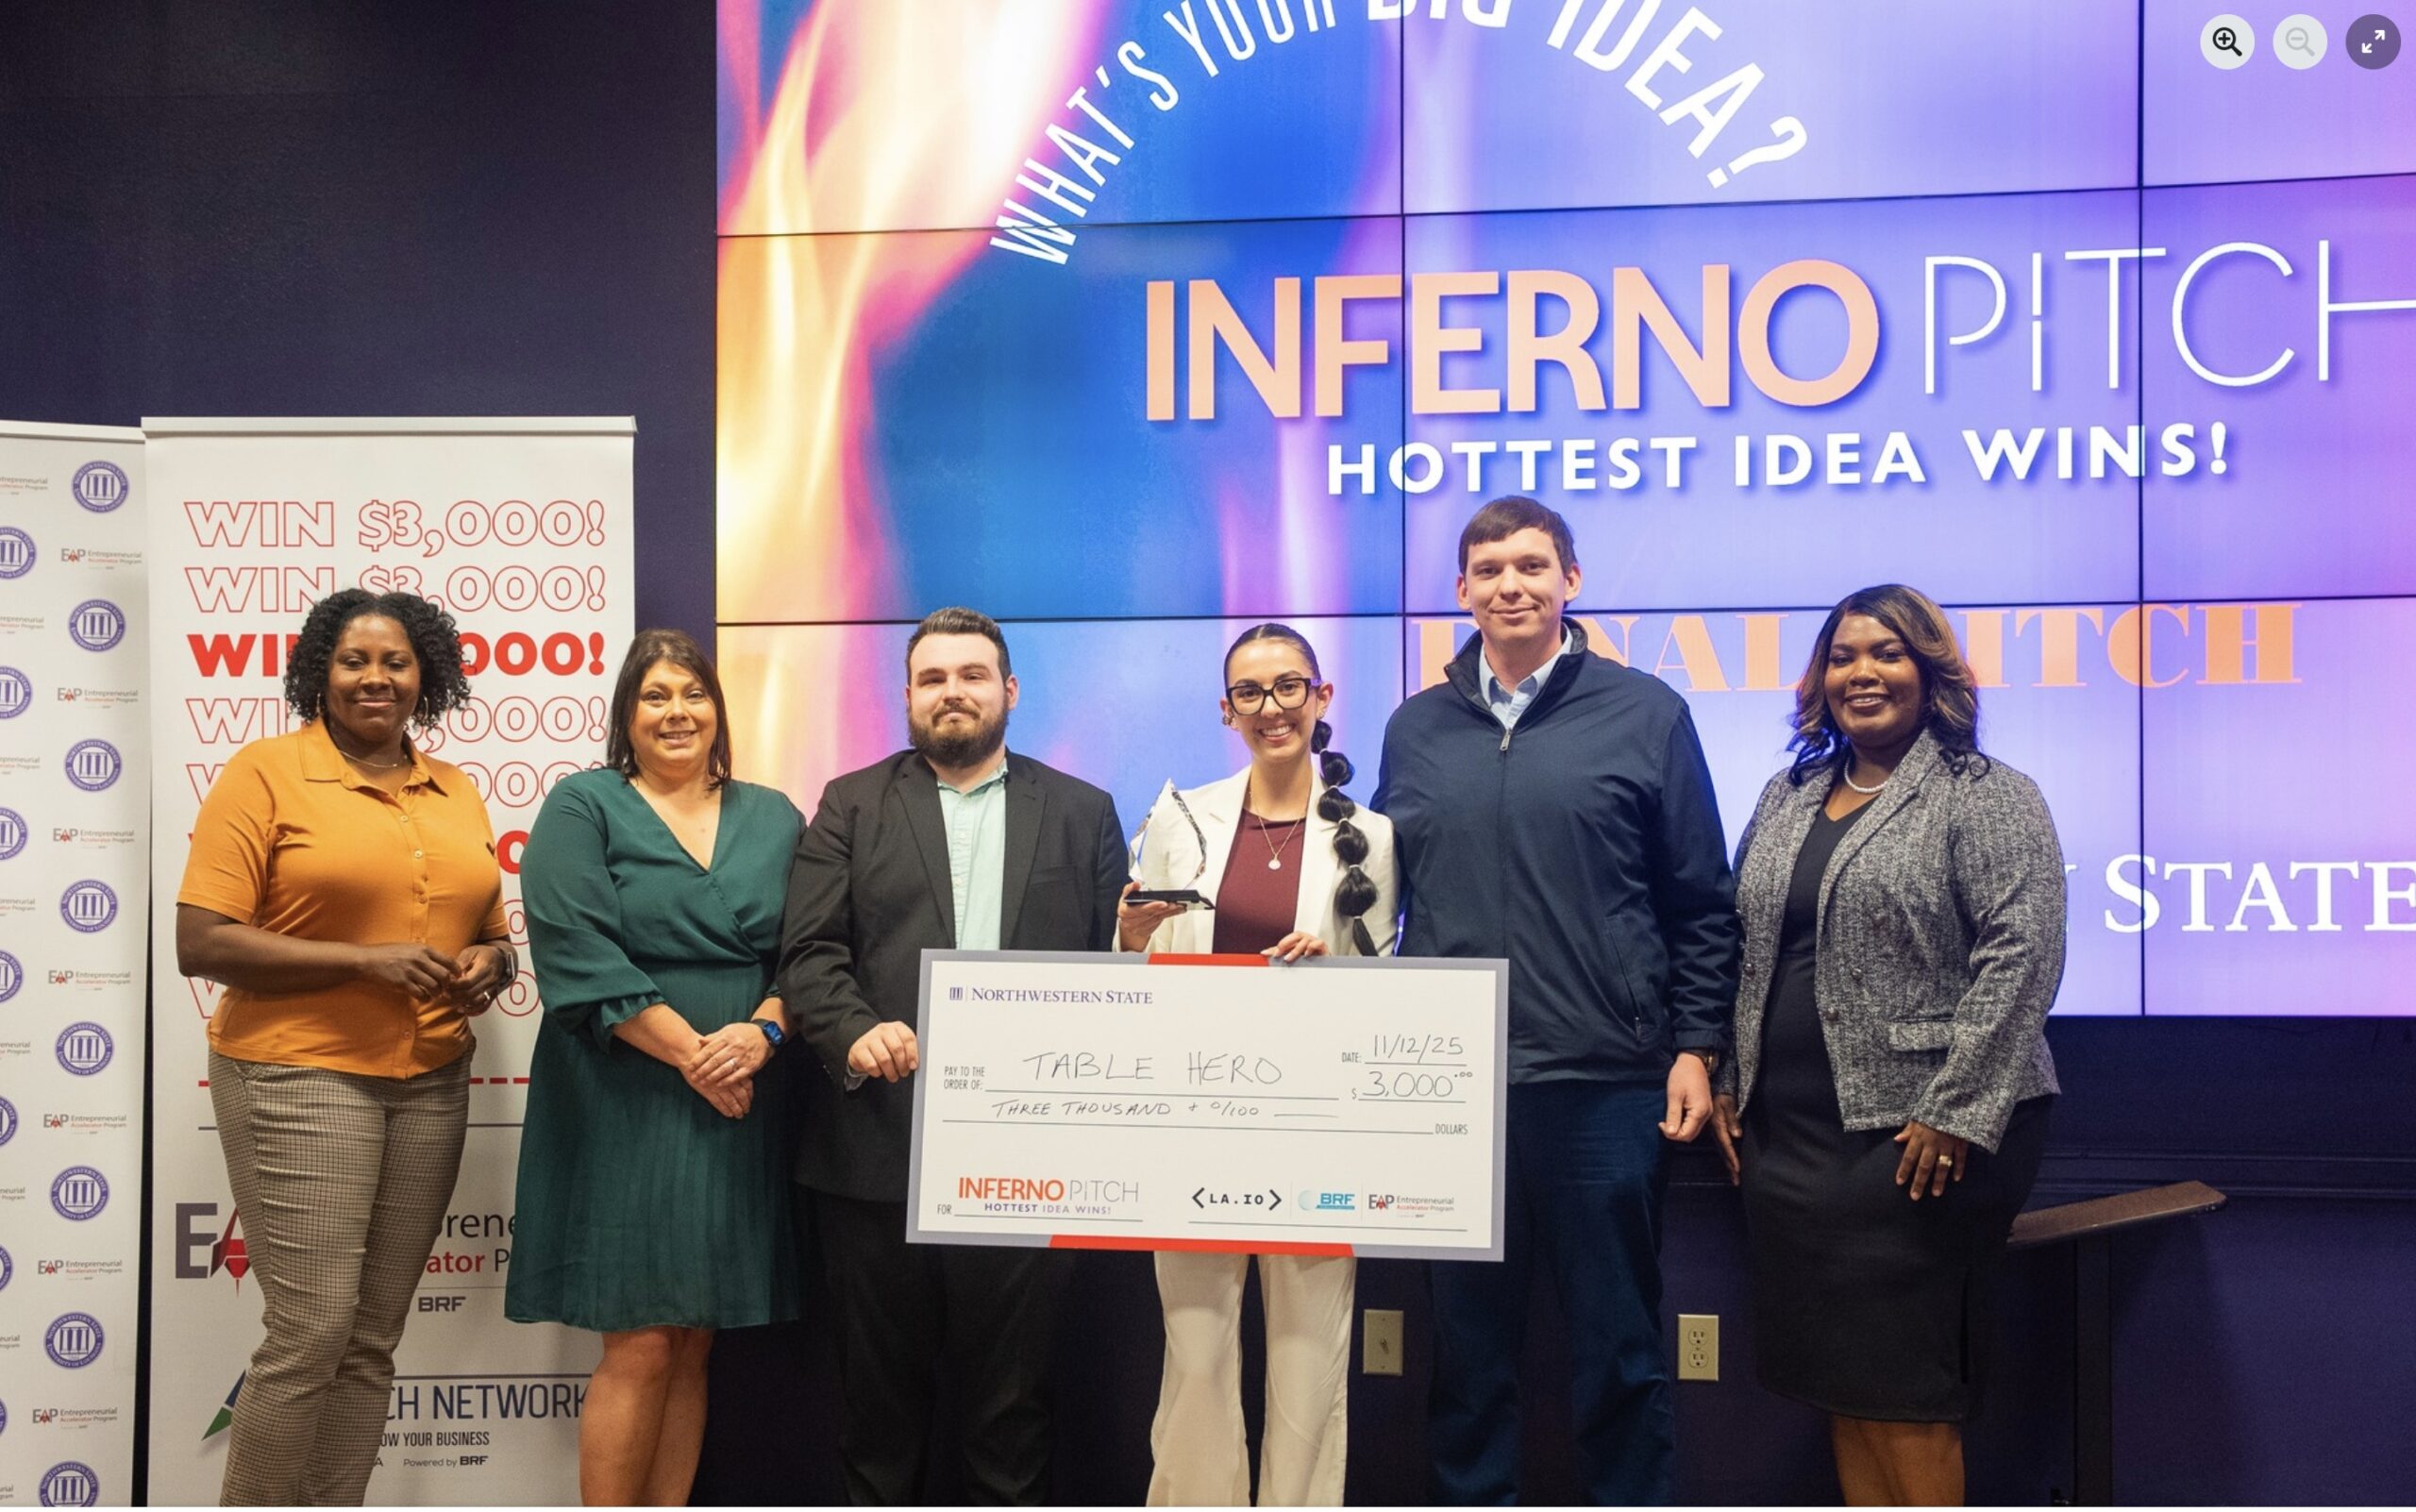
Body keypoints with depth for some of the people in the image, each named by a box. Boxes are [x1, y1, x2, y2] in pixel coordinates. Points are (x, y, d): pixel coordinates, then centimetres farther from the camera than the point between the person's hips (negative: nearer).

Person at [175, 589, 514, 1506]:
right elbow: (200, 944, -10)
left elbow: (490, 932, 23)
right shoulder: (265, 771, -3)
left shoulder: (455, 791, 13)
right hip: (300, 1079, -5)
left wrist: (488, 966, -1)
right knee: (312, 1331, -9)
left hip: (430, 1086, 5)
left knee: (373, 1340, 8)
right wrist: (366, 960, -17)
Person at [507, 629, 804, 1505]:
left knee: (694, 1346, 8)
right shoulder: (583, 807, 1)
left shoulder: (773, 819, 13)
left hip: (738, 1113, 4)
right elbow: (576, 951, -11)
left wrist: (761, 1031, -13)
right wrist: (689, 1051, -16)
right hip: (626, 1106, -4)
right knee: (639, 1348, -4)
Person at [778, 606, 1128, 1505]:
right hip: (875, 1150, 0)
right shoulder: (851, 806, 10)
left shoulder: (1083, 814, 11)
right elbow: (808, 951, 0)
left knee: (1011, 1393, 7)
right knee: (879, 1388, 11)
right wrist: (854, 1030, -18)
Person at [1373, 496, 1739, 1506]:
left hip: (1604, 1082, -2)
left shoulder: (1645, 714, 2)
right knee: (1468, 1343, 11)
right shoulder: (1416, 729, 10)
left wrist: (1696, 1048, -3)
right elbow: (1384, 895, 15)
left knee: (1618, 1346, 7)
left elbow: (1702, 904, 3)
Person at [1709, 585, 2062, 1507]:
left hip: (1915, 1138, -6)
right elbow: (1746, 954, 19)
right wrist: (1732, 1083, 12)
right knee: (1839, 1376, 9)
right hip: (1789, 1136, 6)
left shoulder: (1986, 797, -5)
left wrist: (1956, 1112, -18)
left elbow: (2021, 955, -14)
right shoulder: (1787, 799, 15)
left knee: (1900, 1385, -4)